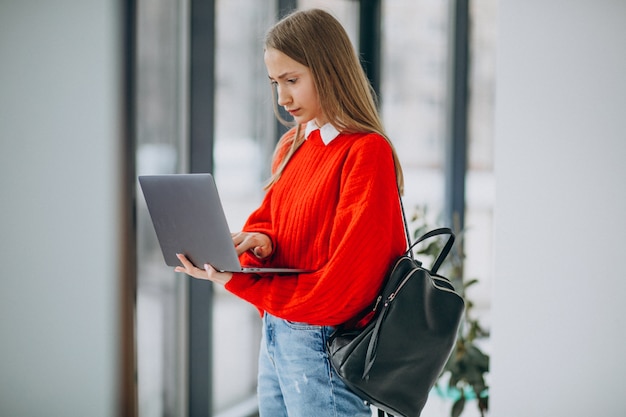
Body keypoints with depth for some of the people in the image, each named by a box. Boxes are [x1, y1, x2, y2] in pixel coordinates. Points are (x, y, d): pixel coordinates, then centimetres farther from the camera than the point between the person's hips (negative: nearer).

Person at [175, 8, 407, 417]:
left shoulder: (367, 153, -16)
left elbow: (342, 288, -20)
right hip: (275, 336, 8)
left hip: (322, 345, -8)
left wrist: (236, 282, -19)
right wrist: (257, 240, -8)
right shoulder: (292, 145, 10)